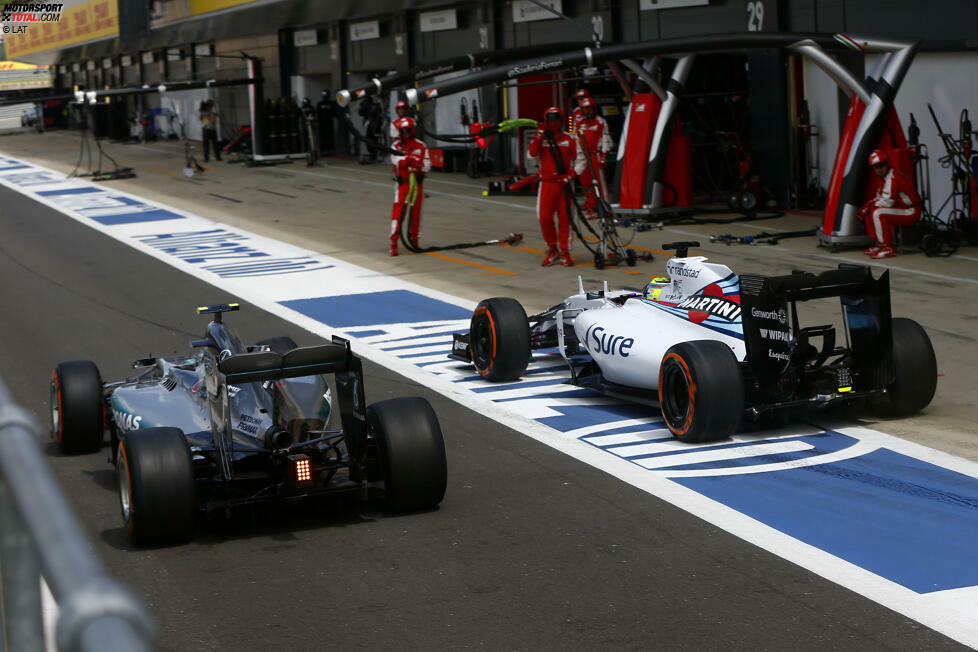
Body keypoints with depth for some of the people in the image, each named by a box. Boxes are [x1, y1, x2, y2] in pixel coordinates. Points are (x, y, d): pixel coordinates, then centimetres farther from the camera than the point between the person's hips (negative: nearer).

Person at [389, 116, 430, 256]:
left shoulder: (421, 146, 2)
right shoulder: (396, 146, 0)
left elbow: (427, 165, -4)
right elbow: (396, 160, -19)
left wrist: (419, 165, -25)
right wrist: (411, 158, -33)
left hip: (417, 182, 2)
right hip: (402, 183, -2)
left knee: (416, 212, 9)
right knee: (398, 211, -9)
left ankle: (414, 238, 26)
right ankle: (393, 242, -9)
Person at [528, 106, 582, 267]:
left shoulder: (569, 139, 5)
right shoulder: (540, 139, 7)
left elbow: (580, 160, 7)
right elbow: (532, 154, -11)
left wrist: (570, 176, -7)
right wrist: (540, 134, -14)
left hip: (564, 184, -1)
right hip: (547, 184, 1)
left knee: (565, 218, 0)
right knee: (545, 218, -4)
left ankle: (565, 252, 8)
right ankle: (552, 250, 13)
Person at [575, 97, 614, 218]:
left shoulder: (600, 122, 1)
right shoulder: (578, 123, 14)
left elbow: (606, 140, -2)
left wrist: (603, 156, -9)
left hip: (596, 155, -5)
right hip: (583, 156, 5)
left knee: (600, 179, -10)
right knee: (586, 181, 5)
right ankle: (590, 207, 11)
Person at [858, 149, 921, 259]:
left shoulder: (893, 177, -20)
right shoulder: (886, 178, 13)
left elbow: (887, 202, -23)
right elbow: (880, 199, 15)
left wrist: (871, 205, -9)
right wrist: (867, 207, -2)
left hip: (911, 213, -10)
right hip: (901, 209, 10)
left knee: (877, 213, -26)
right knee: (869, 212, 7)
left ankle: (888, 248, -21)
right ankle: (879, 244, 10)